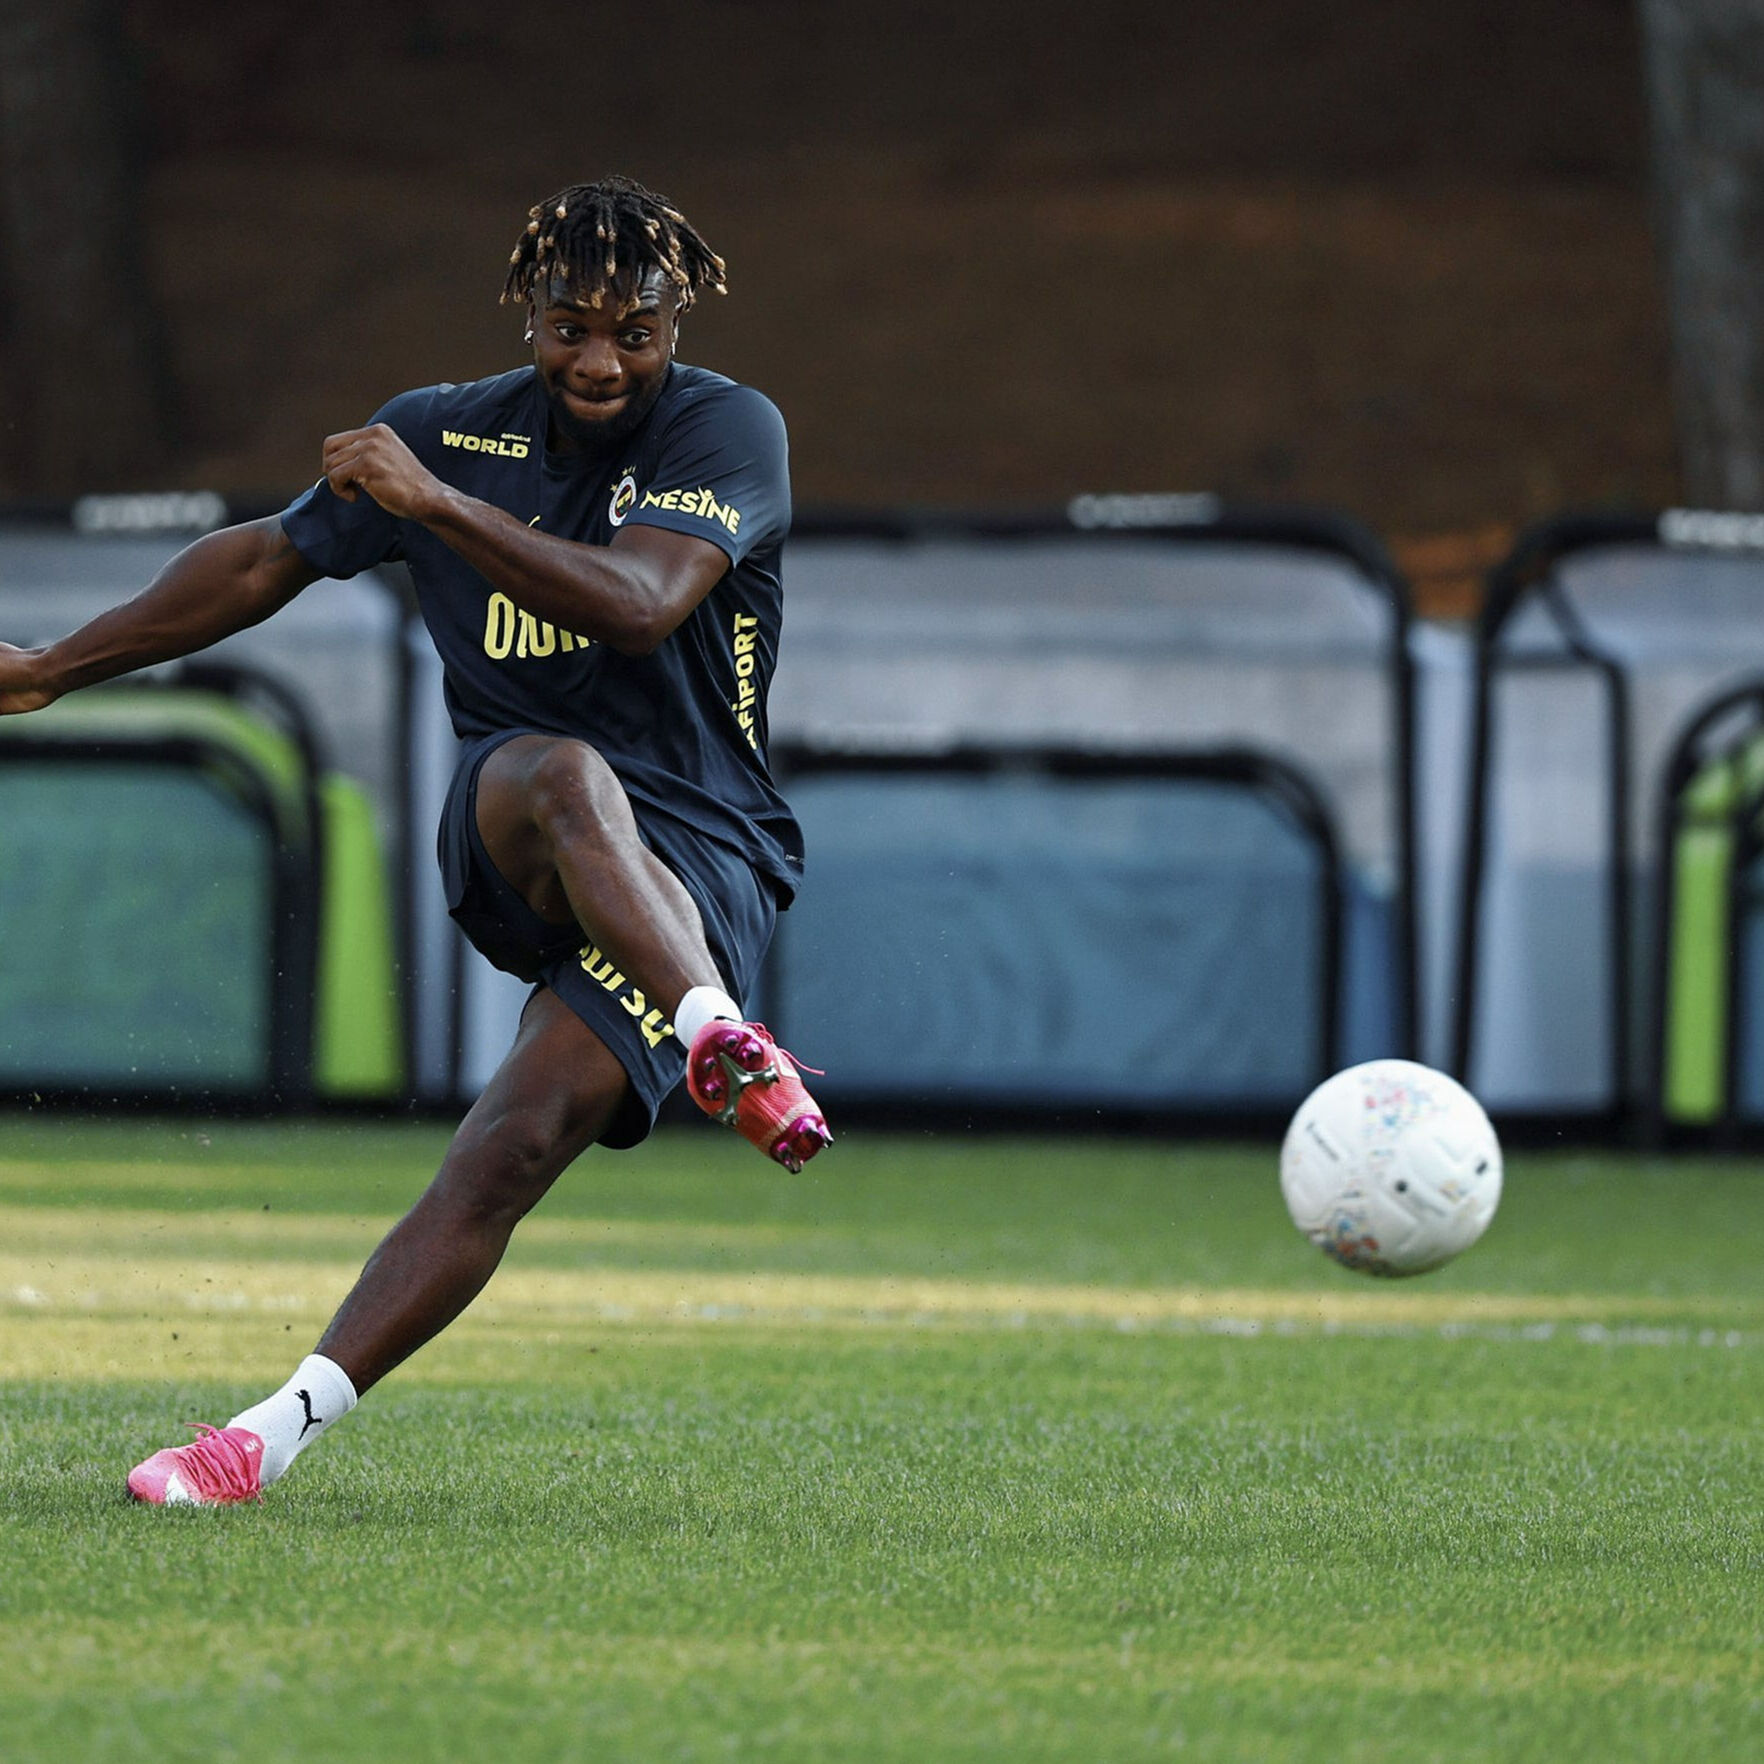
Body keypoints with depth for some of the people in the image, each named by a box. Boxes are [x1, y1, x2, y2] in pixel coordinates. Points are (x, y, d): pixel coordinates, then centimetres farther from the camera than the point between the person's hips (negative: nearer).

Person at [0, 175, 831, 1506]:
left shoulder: (727, 432, -5)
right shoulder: (454, 433, 8)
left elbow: (637, 604, -22)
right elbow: (266, 560, 19)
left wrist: (437, 503, -25)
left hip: (694, 868, -3)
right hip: (503, 837, 3)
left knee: (517, 1142, -24)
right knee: (565, 777, -37)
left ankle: (286, 1424, -27)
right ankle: (718, 1040, -54)